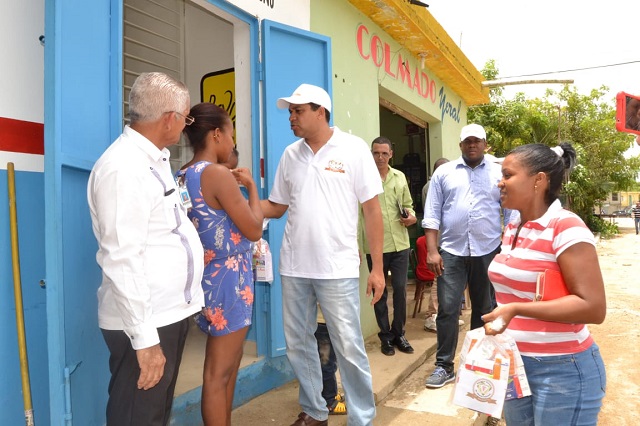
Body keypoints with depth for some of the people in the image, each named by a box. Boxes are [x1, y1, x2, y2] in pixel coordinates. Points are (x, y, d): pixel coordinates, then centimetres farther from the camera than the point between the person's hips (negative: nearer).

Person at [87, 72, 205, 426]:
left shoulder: (155, 159, 9)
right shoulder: (123, 167, -21)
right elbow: (122, 261, -25)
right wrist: (144, 338, -23)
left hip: (170, 313, 9)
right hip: (144, 322, -9)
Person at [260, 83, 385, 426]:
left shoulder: (353, 148, -3)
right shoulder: (290, 154, 9)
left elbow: (372, 209, -4)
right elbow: (276, 207, 13)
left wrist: (377, 267, -6)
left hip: (337, 268, -4)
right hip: (293, 267, 5)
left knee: (349, 348, 2)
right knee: (298, 344, 14)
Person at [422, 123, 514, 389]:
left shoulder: (500, 174, 6)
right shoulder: (444, 173, 5)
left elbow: (511, 213, 6)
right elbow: (432, 214, 0)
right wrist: (432, 251, -7)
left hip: (488, 252, 1)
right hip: (452, 252, -1)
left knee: (485, 311, 13)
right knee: (447, 310, -1)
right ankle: (444, 366, 12)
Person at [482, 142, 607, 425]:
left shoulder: (566, 227, -18)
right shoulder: (512, 228, 6)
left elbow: (593, 308, -23)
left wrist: (516, 309, -27)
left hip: (563, 370, -7)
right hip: (514, 363, 7)